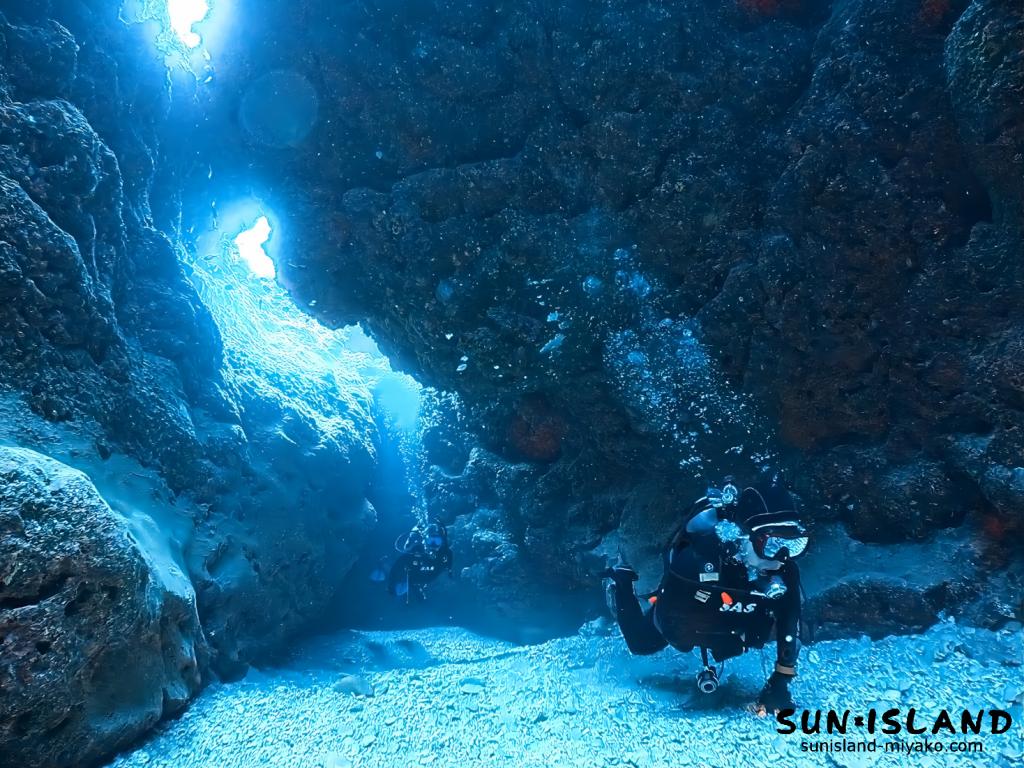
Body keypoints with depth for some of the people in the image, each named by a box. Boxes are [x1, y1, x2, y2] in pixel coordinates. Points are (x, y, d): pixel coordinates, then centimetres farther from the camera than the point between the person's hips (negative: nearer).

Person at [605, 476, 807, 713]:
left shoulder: (786, 570, -34)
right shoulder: (701, 553, -48)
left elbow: (790, 623, -22)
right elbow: (671, 615, -37)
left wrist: (781, 681, -23)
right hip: (677, 614, -3)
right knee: (640, 645, 20)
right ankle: (621, 581, 39)